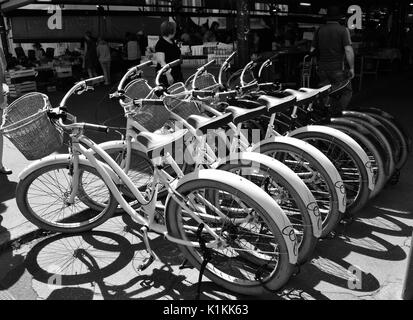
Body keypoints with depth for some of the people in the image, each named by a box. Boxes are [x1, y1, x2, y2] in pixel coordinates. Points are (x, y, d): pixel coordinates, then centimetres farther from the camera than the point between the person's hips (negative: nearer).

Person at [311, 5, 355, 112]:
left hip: (322, 68, 5)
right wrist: (351, 68, -7)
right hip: (338, 69, -4)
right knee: (347, 92, 8)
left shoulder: (319, 30, 5)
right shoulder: (343, 30, -8)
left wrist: (317, 63, 23)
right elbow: (348, 50, -15)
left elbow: (312, 50, 9)